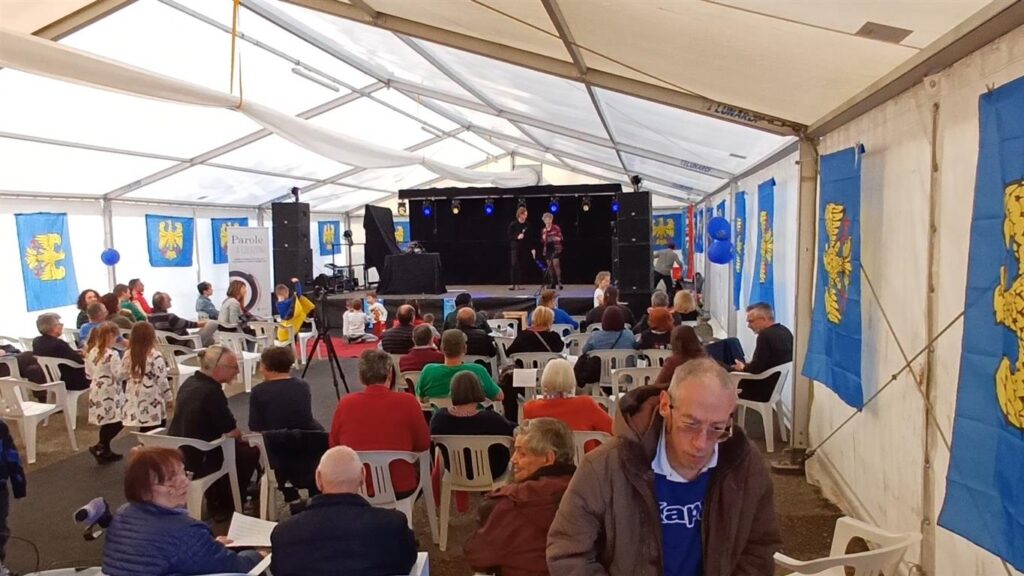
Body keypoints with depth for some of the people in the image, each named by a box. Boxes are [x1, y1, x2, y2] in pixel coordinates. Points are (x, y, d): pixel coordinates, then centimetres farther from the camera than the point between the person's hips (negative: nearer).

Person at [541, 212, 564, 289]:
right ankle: (553, 283, 12)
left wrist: (559, 238, -19)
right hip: (547, 249, 5)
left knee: (556, 264, -14)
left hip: (555, 249, -5)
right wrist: (543, 238, -4)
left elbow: (561, 238, 0)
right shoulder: (543, 230, 11)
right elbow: (542, 242, 16)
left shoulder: (556, 228, -2)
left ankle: (559, 282, -14)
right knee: (549, 266, 5)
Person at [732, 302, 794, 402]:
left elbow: (757, 368, -24)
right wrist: (746, 365, 11)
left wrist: (743, 367, -3)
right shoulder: (785, 331, 5)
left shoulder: (765, 335, -22)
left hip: (765, 390, -9)